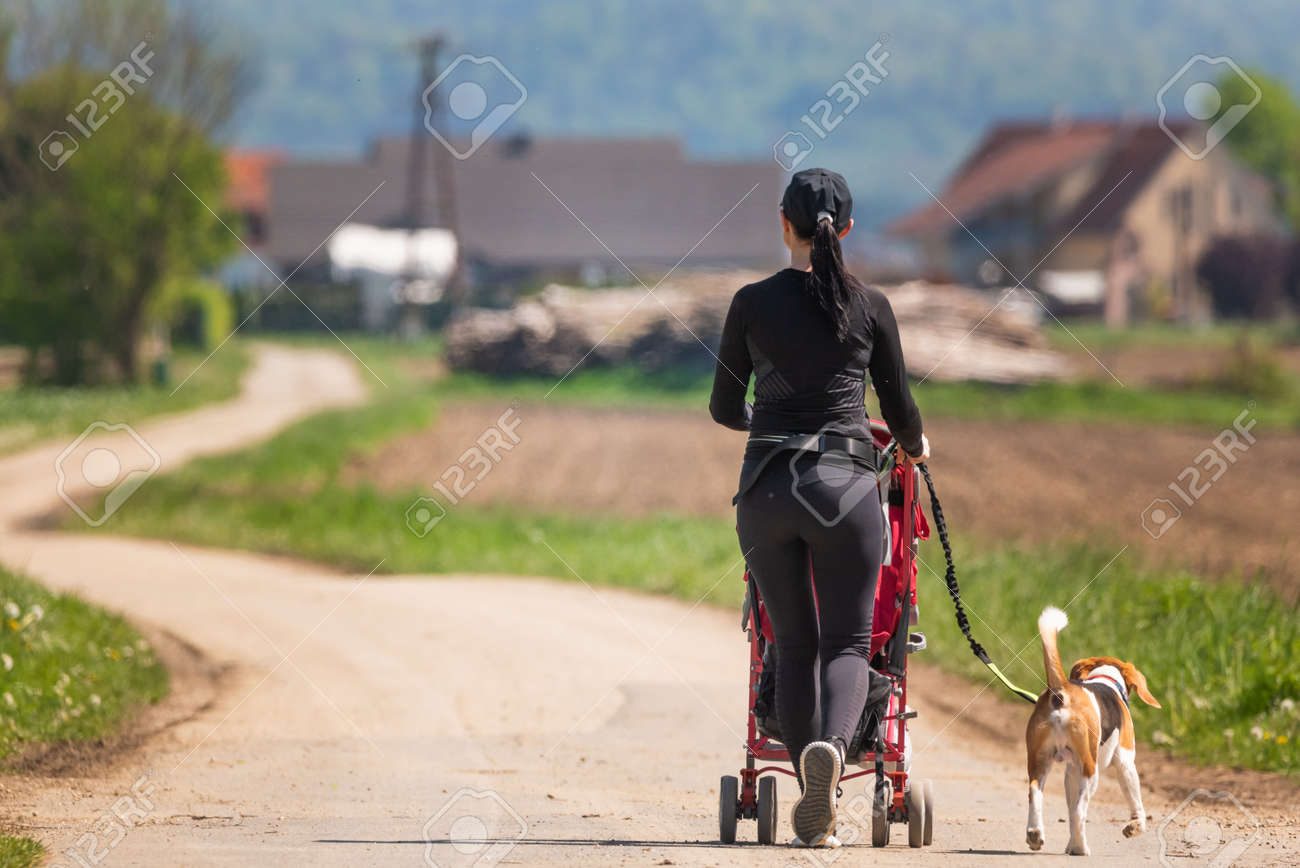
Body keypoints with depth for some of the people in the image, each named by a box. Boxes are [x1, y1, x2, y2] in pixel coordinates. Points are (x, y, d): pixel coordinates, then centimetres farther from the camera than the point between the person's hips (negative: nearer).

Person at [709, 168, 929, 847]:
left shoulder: (753, 303, 2)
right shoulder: (869, 306, 1)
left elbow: (724, 409, 13)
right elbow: (899, 408, 11)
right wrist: (915, 446, 34)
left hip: (766, 486, 1)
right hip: (844, 484, -1)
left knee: (794, 644, 12)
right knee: (848, 640, 5)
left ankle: (812, 801, 8)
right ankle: (831, 746, -26)